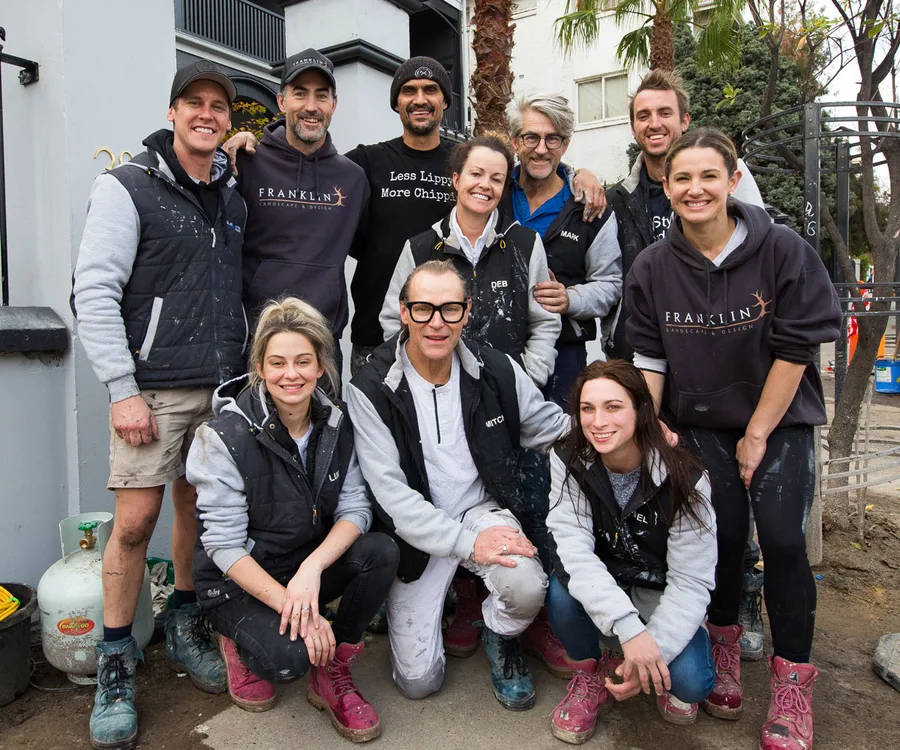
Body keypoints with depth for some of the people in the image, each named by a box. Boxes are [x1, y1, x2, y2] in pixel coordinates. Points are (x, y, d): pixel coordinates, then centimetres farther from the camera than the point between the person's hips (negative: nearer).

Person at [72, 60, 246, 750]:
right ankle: (116, 664, 15)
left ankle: (186, 628, 30)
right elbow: (94, 292, -8)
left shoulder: (234, 195, 14)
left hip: (224, 383, 5)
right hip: (155, 386, -4)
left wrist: (245, 369, 12)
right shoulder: (128, 187, -3)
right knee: (136, 520, -4)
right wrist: (123, 389, -13)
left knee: (198, 508, 12)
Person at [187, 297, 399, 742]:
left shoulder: (334, 424, -5)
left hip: (308, 568, 5)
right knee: (288, 656, -31)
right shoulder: (227, 435, -20)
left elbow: (355, 509, -10)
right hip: (238, 581, -4)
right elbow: (224, 544, -20)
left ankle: (332, 675, -2)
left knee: (382, 552, -23)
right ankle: (241, 641, 7)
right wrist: (291, 605, -27)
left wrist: (312, 568, -28)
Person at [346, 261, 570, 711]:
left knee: (527, 589, -30)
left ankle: (500, 637, 9)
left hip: (484, 509, 2)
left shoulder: (497, 370, -7)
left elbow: (554, 429, 4)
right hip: (417, 532, -1)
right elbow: (391, 492, -18)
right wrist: (467, 542, -25)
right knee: (418, 681, -1)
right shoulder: (371, 390, -16)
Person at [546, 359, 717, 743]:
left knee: (690, 681, -27)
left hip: (661, 594, -1)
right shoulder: (568, 460, -16)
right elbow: (573, 546, -27)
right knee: (562, 590, -31)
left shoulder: (682, 477, -20)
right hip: (597, 588, 2)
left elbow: (691, 581, -18)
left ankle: (669, 678, 12)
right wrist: (629, 628, -39)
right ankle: (592, 672, 1)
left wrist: (653, 653, -30)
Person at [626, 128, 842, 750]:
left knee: (782, 539, -10)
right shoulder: (652, 268, -4)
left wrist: (757, 434, -11)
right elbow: (649, 358, 0)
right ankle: (724, 650, 23)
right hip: (704, 422, 2)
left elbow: (795, 349, -11)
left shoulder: (783, 250, -12)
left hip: (782, 418, -1)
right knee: (723, 533, -4)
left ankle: (792, 684, 9)